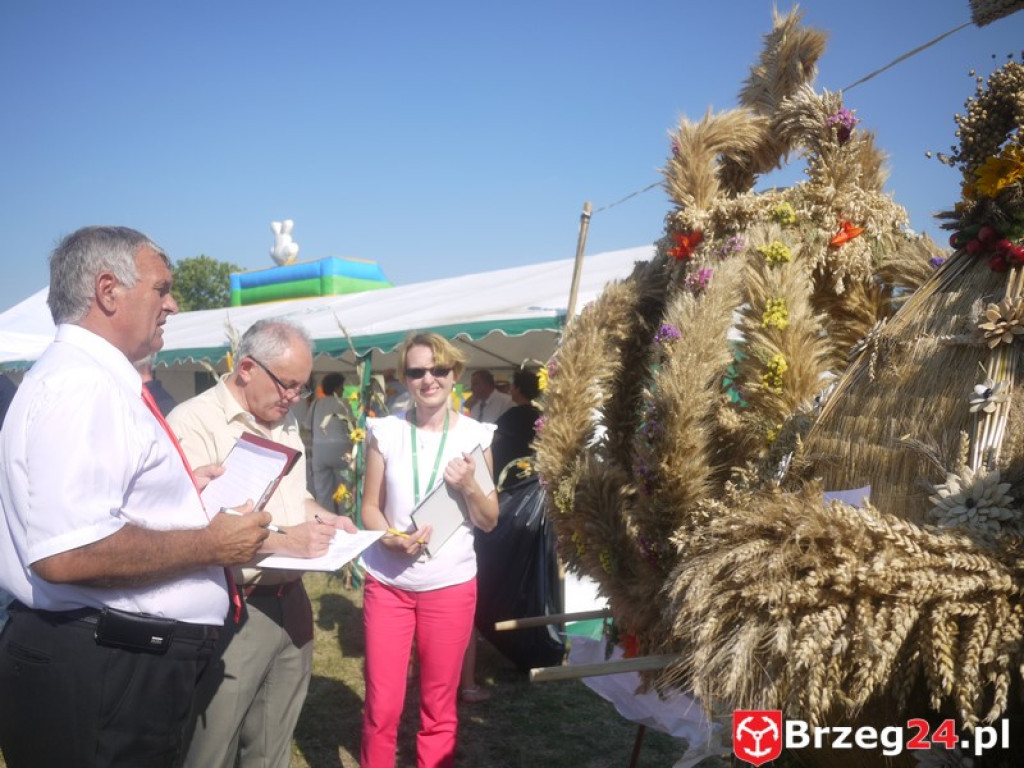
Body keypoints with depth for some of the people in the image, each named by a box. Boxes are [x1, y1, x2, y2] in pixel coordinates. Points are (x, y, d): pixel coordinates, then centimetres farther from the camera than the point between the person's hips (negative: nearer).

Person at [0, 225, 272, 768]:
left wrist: (180, 489, 15)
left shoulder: (89, 378, 13)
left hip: (120, 664, 10)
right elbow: (66, 554, -32)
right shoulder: (84, 384, -21)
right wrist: (211, 543, -20)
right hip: (102, 676, -10)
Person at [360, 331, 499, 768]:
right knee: (381, 705, 7)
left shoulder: (475, 435, -2)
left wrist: (469, 487, -19)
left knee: (439, 706, 12)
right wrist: (390, 538, -17)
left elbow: (490, 521, 0)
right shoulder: (385, 432, -1)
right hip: (387, 582, 0)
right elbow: (370, 507, 3)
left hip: (450, 585, 0)